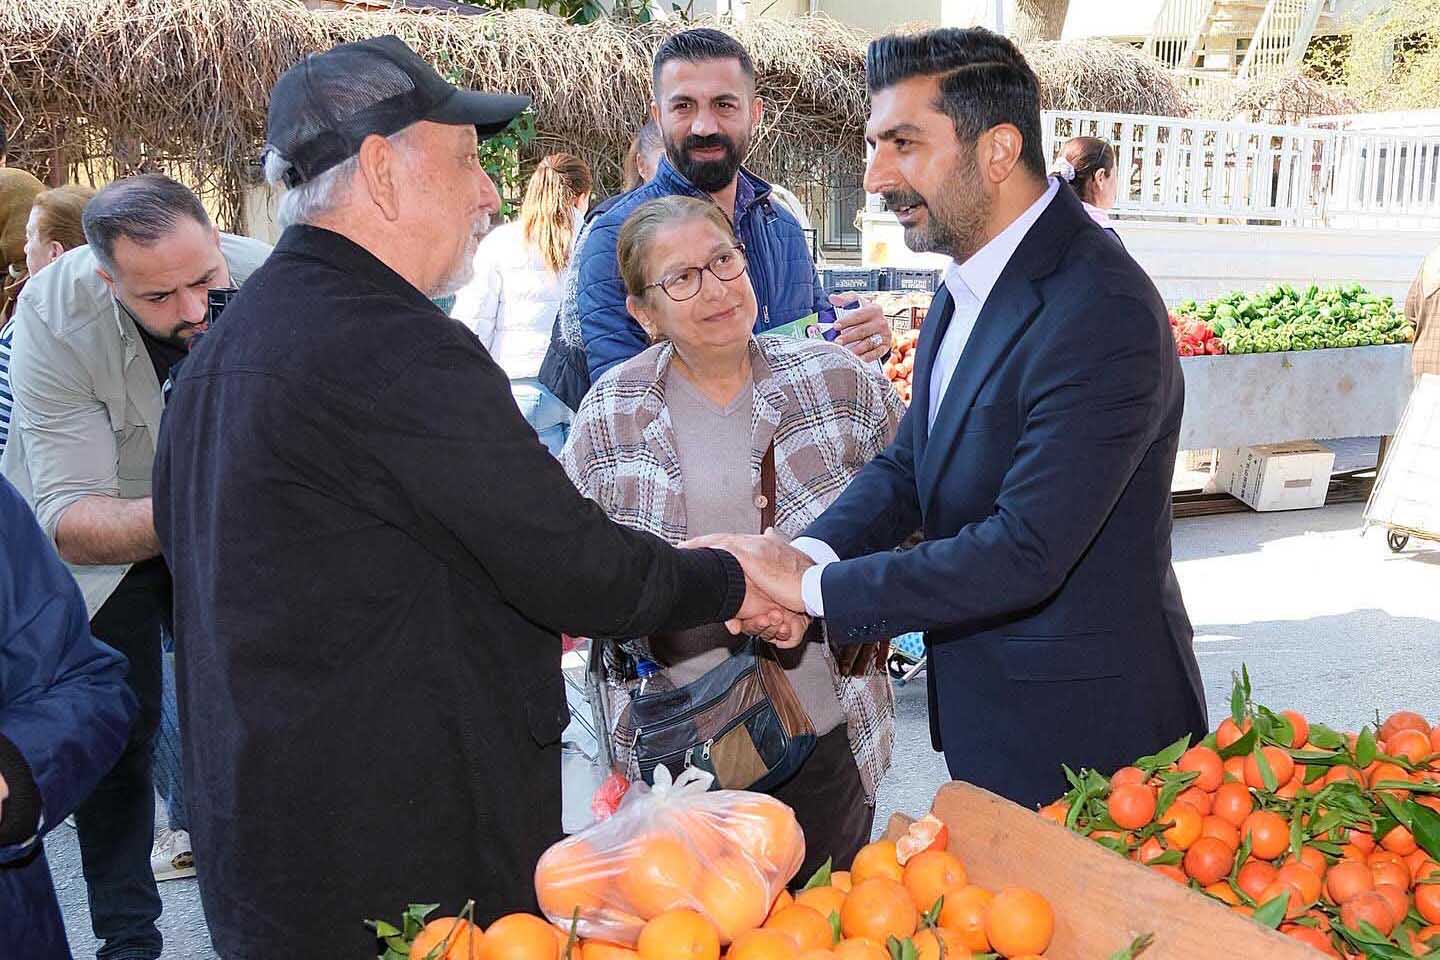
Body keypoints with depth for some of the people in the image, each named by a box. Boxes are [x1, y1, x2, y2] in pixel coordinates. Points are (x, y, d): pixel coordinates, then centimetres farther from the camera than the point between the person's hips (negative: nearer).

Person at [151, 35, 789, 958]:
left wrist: (516, 619, 16)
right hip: (403, 859, -9)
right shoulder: (396, 347, -23)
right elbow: (578, 564, -21)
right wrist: (729, 581, -3)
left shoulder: (227, 341, 9)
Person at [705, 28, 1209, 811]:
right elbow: (909, 463, 5)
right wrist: (811, 554, -14)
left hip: (1081, 734, -8)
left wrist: (814, 588, -24)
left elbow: (1026, 552, -30)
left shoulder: (1101, 313, -26)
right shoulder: (969, 285, 4)